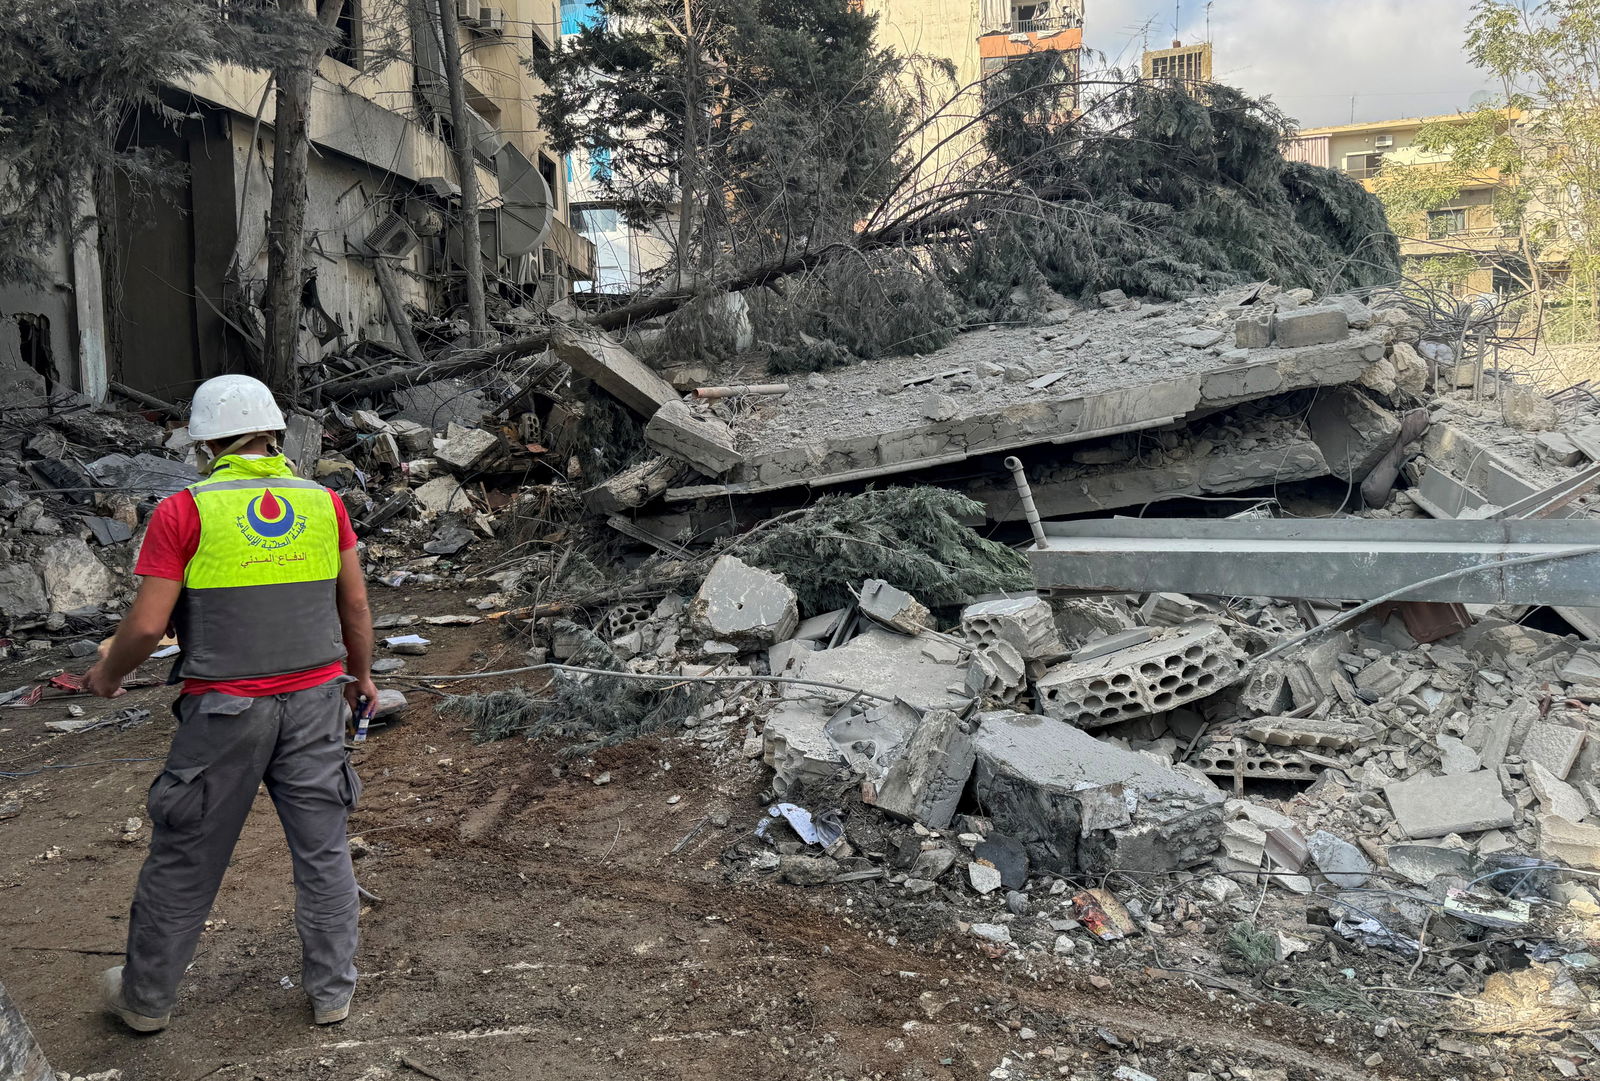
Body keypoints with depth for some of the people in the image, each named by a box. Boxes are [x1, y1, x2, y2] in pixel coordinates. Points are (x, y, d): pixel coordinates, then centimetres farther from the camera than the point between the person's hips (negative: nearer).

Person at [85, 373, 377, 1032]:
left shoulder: (184, 513, -10)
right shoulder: (324, 503, 0)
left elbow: (147, 625, -11)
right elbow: (355, 605, 6)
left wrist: (107, 673, 9)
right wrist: (361, 675, 20)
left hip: (224, 710, -2)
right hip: (313, 701, 3)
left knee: (186, 857, 13)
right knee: (322, 848, 12)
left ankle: (146, 997, 30)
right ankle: (331, 991, 23)